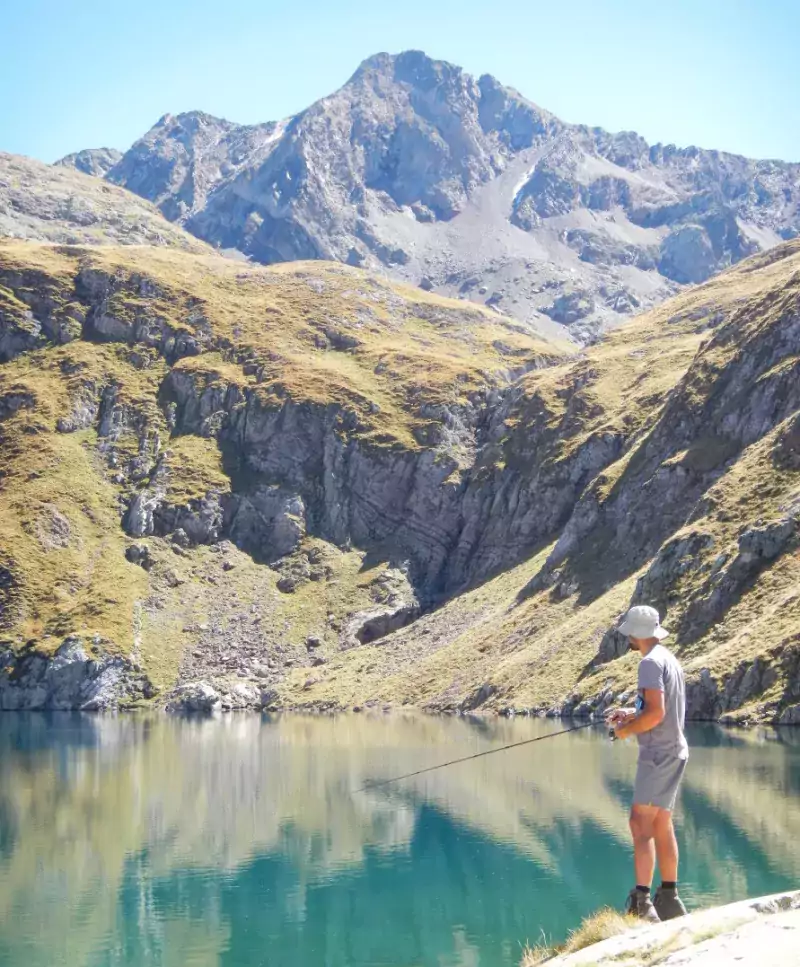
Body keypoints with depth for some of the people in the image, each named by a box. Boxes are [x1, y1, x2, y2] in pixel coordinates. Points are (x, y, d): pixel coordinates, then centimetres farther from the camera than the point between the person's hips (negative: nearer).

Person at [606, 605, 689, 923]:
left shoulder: (651, 663, -16)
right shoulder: (669, 659, 15)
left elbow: (656, 713, -24)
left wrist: (627, 729, -9)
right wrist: (632, 713, 14)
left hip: (659, 754, -10)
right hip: (673, 752, 10)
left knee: (641, 823, -12)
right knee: (661, 825, 15)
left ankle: (642, 901, -17)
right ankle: (669, 897, 21)